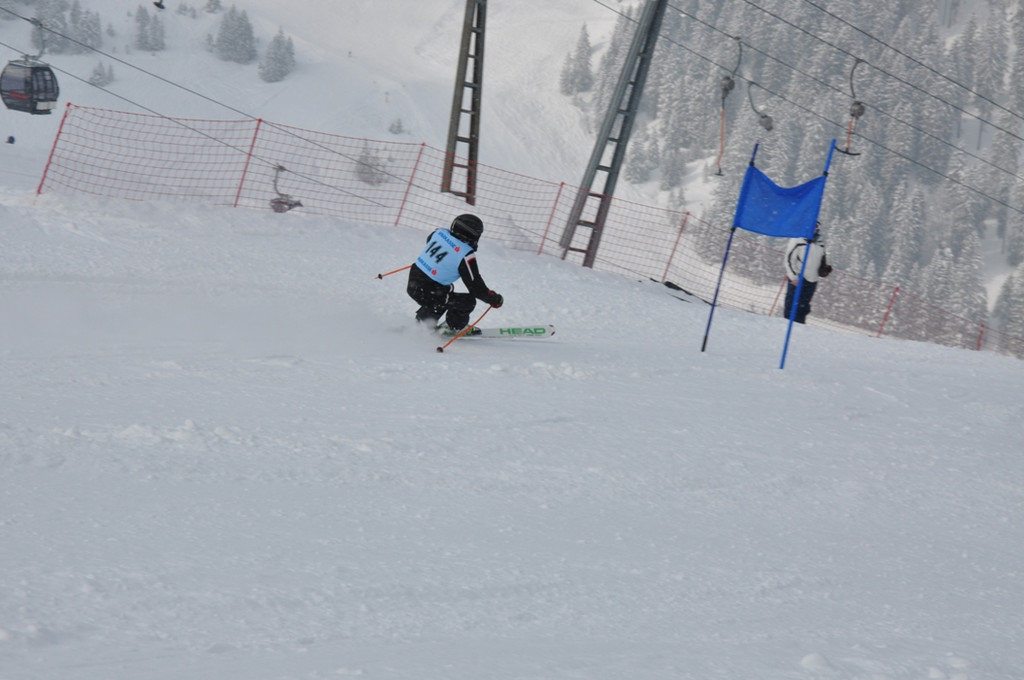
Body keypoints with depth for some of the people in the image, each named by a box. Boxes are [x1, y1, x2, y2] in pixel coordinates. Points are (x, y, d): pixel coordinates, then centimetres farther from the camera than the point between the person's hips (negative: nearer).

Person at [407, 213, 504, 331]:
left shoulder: (440, 233, -1)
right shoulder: (466, 256, -19)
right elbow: (476, 287, -15)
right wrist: (495, 300, 1)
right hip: (428, 293, -8)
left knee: (449, 289, 34)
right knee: (469, 301, 2)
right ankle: (452, 328, 17)